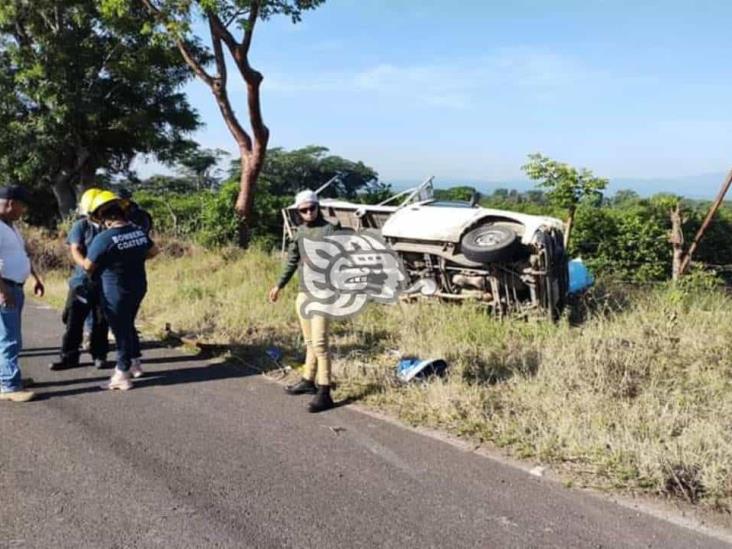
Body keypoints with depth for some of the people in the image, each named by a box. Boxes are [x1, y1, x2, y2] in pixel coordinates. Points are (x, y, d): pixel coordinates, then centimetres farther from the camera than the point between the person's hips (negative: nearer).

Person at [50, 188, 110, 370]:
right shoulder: (80, 226, -1)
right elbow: (75, 251, -11)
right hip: (82, 280, -1)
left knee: (101, 322, 8)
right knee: (74, 320, 2)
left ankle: (99, 355, 20)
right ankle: (68, 357, 12)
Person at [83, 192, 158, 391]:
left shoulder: (103, 238, -22)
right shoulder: (139, 231, -4)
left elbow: (88, 266, -11)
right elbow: (154, 251, 14)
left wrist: (94, 272, 11)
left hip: (116, 291, -6)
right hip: (139, 286, 6)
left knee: (120, 330, 6)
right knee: (128, 325, 24)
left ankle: (123, 375, 15)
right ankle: (134, 363, 34)